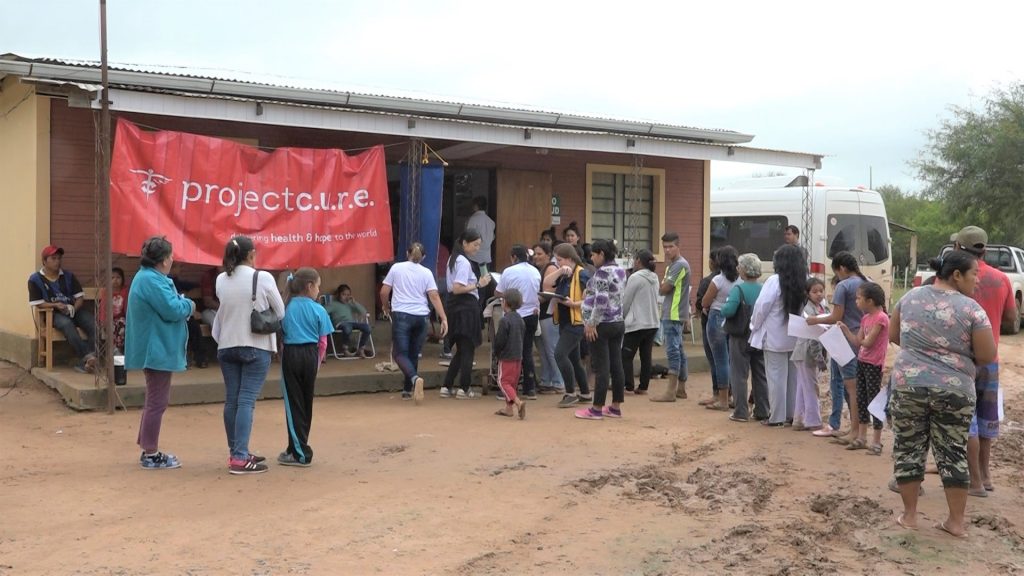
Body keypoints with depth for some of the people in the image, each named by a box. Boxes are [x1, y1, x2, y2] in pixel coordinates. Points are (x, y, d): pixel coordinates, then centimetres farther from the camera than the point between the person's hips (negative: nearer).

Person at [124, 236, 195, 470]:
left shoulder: (147, 277, 14)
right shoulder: (152, 281, -21)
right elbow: (173, 310, -24)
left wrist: (181, 303, 4)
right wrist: (189, 304, -5)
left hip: (153, 349, 12)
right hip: (158, 350, -12)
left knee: (154, 400, 19)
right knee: (157, 402, -4)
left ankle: (149, 450, 27)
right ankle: (151, 455, 3)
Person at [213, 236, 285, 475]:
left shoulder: (221, 280, 2)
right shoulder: (263, 278, -10)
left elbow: (223, 310, 9)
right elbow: (280, 312, -1)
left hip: (226, 346, 5)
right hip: (256, 347, -5)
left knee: (231, 400, 10)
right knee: (246, 401, -5)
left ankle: (237, 452, 21)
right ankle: (240, 458, -9)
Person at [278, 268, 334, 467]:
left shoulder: (286, 308, 0)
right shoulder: (318, 310, -3)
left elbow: (280, 331, 1)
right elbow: (322, 342, -1)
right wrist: (317, 362, 11)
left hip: (290, 354, -1)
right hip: (310, 355, 1)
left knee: (294, 403, 2)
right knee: (306, 402, 13)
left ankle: (300, 453, 1)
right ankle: (298, 448, 23)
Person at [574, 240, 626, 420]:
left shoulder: (603, 272, -15)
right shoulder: (620, 271, 14)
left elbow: (601, 301, -22)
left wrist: (592, 323, -17)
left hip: (602, 325, -9)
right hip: (618, 323, 9)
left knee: (601, 368, -5)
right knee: (616, 366, 9)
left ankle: (597, 409, 0)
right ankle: (616, 407, 14)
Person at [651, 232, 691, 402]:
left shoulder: (680, 265, -14)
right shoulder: (672, 264, 17)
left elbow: (663, 289, -15)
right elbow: (664, 288, 17)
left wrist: (663, 285, 4)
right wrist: (664, 285, -2)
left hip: (674, 314, -10)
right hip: (672, 314, 10)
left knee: (673, 351, -9)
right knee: (678, 350, 12)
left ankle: (671, 391, -8)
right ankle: (681, 388, 18)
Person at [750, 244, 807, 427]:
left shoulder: (774, 281, -15)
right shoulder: (803, 283, 1)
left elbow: (761, 307, -13)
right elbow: (804, 309, 1)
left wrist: (755, 326, 1)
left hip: (775, 338, -5)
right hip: (795, 337, 6)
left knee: (776, 377, 1)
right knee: (793, 376, 13)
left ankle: (777, 417, 4)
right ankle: (792, 413, 20)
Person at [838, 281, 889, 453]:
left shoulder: (881, 318, -17)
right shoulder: (865, 318, 10)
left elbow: (867, 342, -19)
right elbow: (857, 342, 10)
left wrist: (861, 340, 2)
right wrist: (845, 329, 0)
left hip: (874, 364, -9)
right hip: (862, 361, 9)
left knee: (873, 400, -3)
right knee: (861, 399, 12)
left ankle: (876, 441, 4)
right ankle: (861, 438, 21)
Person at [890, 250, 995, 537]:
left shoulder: (910, 297, 3)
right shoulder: (971, 309, -9)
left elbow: (893, 336, 13)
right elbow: (987, 356, -7)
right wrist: (960, 353, 12)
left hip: (908, 386, 2)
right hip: (955, 391, -2)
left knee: (909, 448, 10)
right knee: (953, 453, 8)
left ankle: (909, 515, 15)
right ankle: (956, 521, 15)